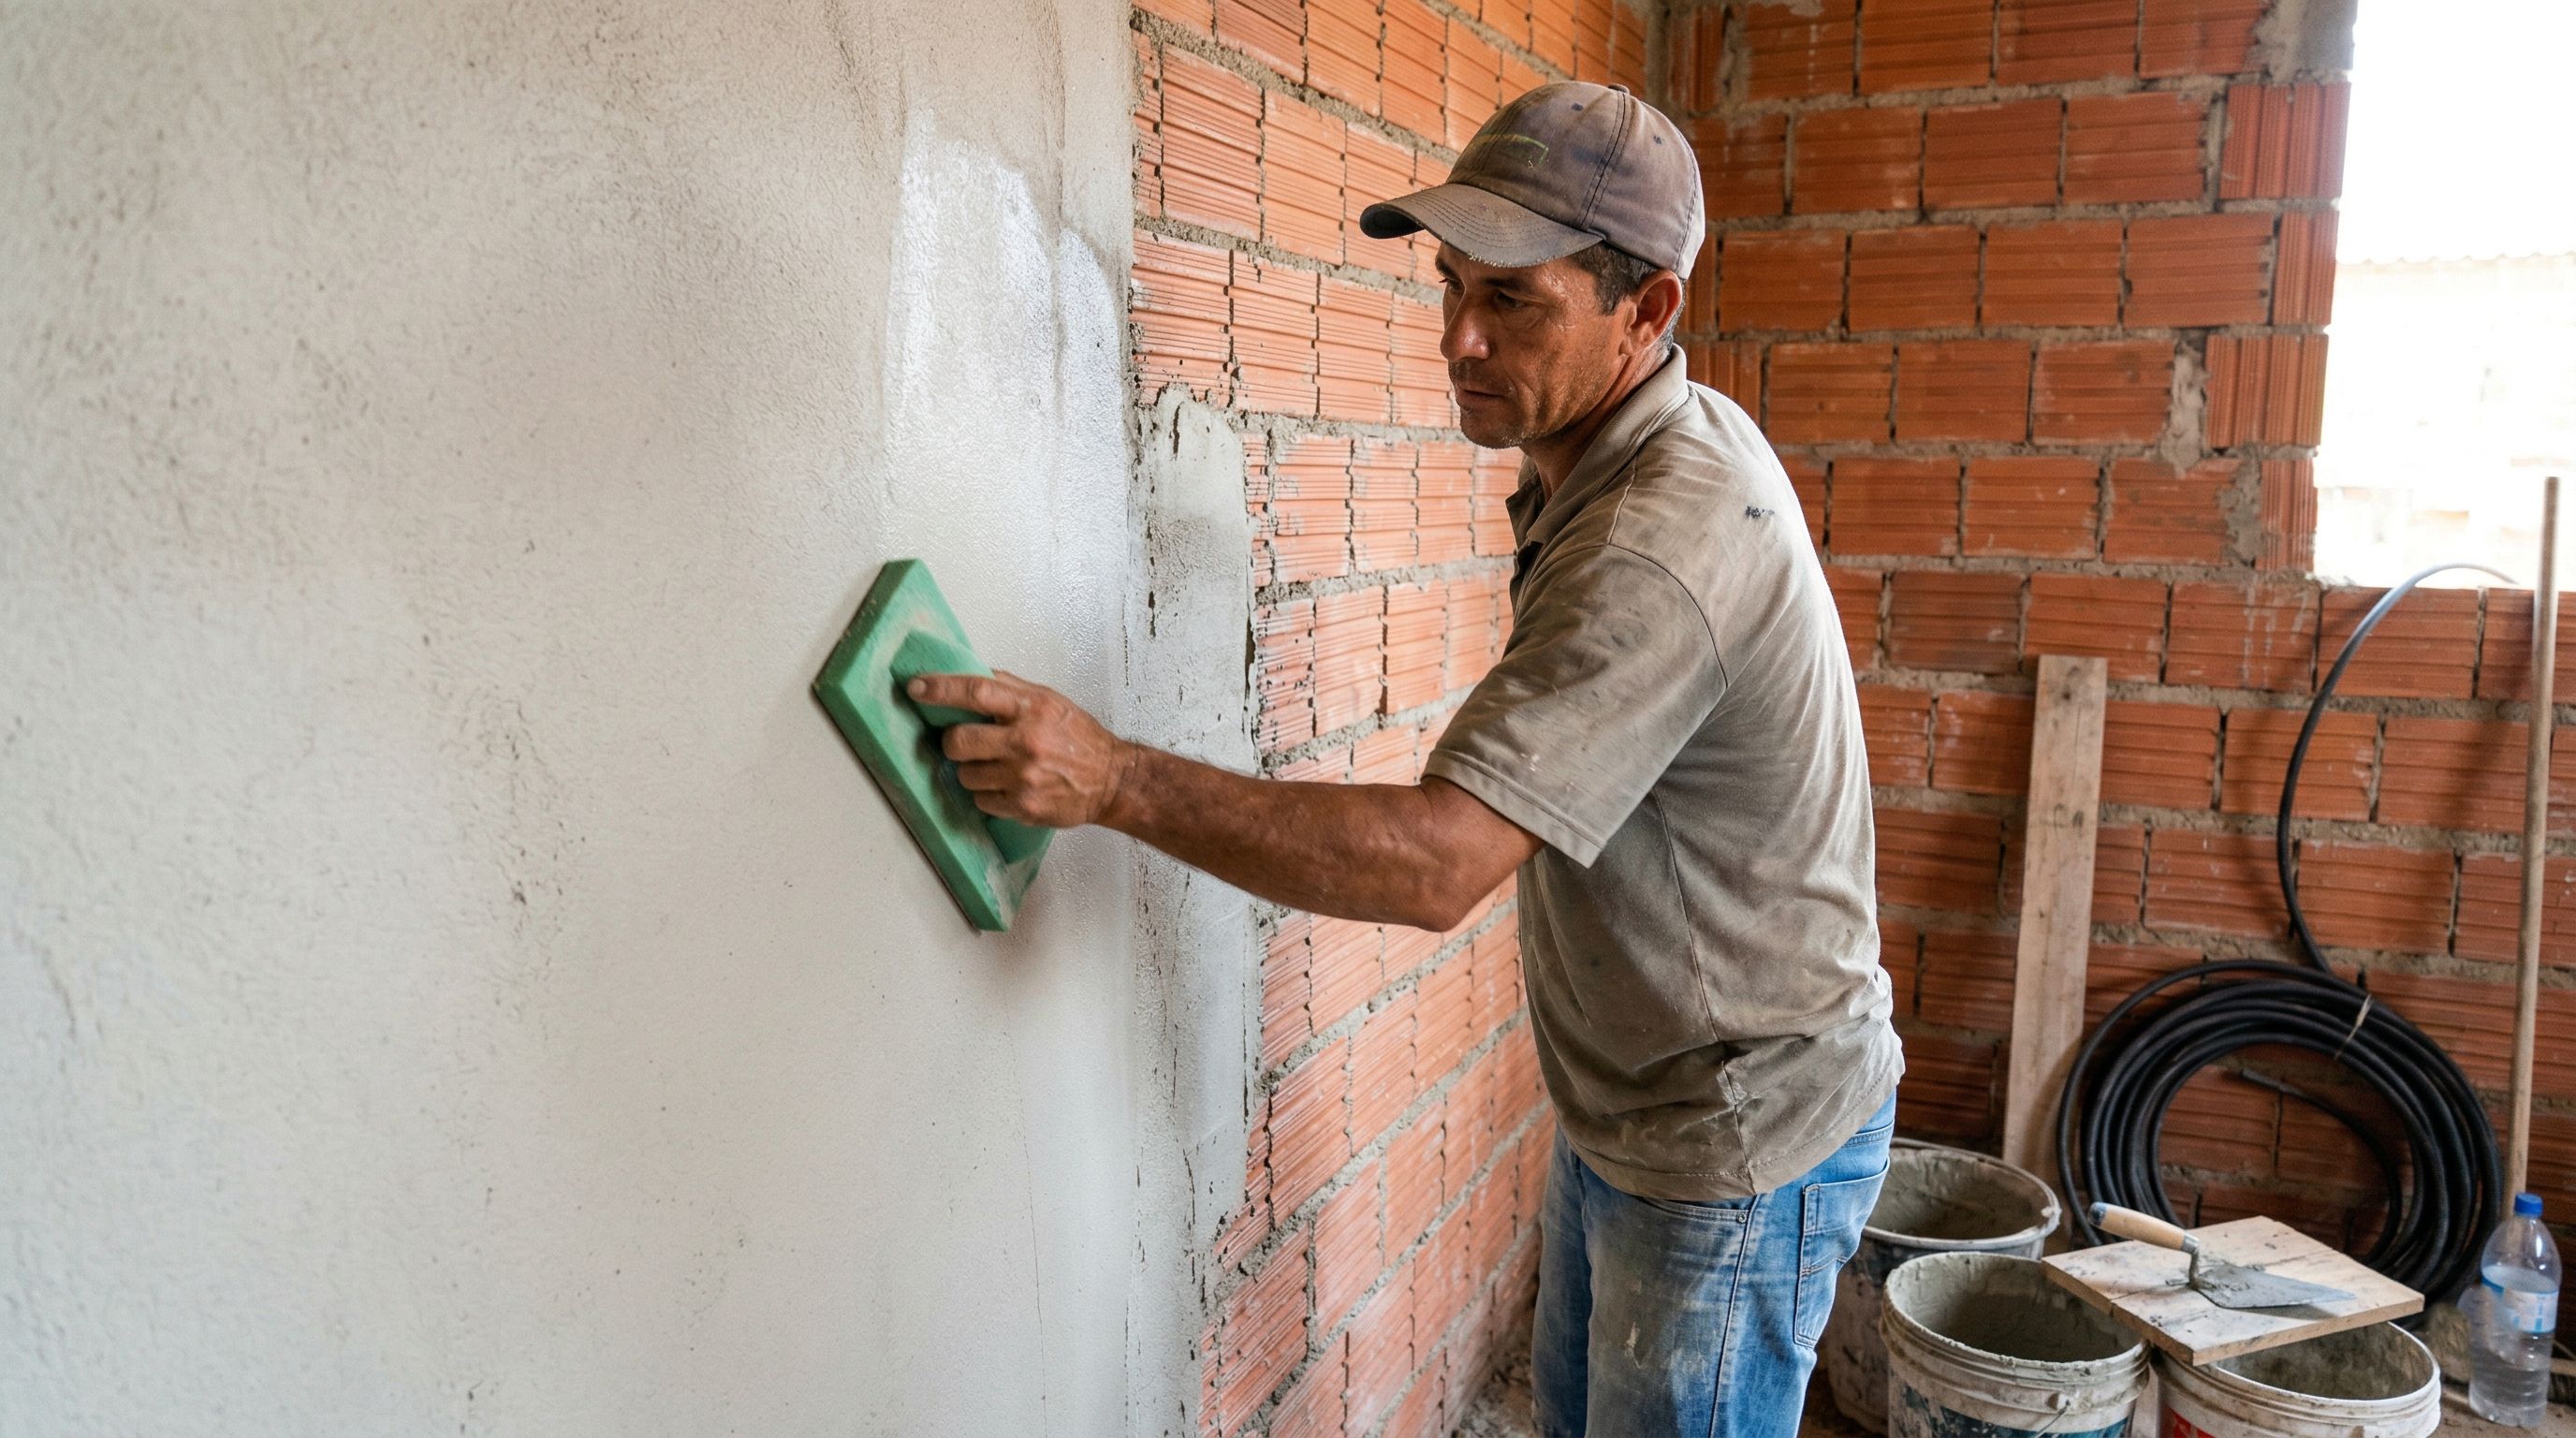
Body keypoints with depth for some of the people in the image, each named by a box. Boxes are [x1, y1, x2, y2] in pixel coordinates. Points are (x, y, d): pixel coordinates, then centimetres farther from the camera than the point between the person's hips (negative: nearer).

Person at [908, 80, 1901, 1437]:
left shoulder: (1667, 539, -32)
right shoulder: (1609, 458, 1)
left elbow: (1439, 861, -36)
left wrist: (1115, 780, -35)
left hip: (1736, 1152, -9)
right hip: (1619, 1107, 10)